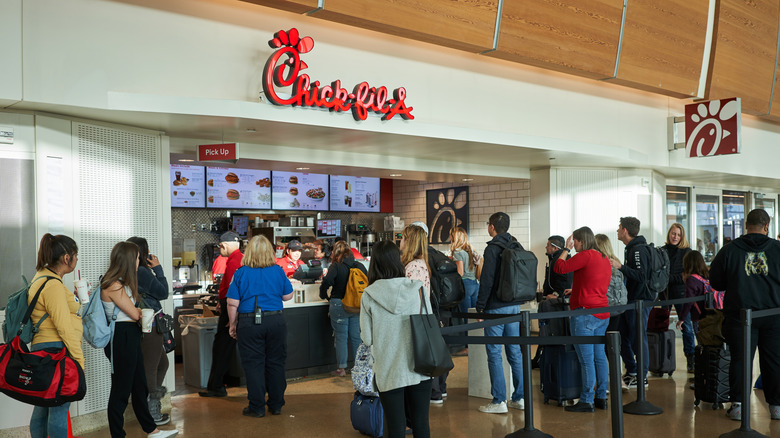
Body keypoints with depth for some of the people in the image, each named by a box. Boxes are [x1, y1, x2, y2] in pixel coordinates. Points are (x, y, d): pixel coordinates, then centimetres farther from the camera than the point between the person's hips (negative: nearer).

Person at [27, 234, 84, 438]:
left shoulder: (42, 278, 15)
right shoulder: (53, 285, -17)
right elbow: (64, 327, -19)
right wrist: (79, 358, -14)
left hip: (42, 351, 10)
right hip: (57, 351, -10)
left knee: (42, 407, 16)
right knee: (59, 409, -5)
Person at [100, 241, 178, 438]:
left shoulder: (122, 283, 14)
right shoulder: (113, 286, -18)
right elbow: (134, 314, -15)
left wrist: (139, 311, -7)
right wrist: (144, 312, 5)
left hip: (131, 337, 10)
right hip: (121, 338, -10)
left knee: (140, 386, 17)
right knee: (121, 390, 1)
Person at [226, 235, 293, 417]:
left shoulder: (241, 273, -6)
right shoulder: (278, 271, -1)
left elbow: (232, 303, -6)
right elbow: (288, 296, 8)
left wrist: (233, 325, 5)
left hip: (249, 323, -2)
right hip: (275, 321, 2)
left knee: (253, 365, 6)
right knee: (276, 363, 12)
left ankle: (257, 407, 11)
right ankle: (276, 405, 20)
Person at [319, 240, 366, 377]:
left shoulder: (336, 266, -9)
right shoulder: (360, 266, 4)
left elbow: (327, 282, -21)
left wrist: (324, 295, -3)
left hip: (339, 306, -4)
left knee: (341, 337, 5)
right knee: (356, 336, 13)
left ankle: (341, 369, 11)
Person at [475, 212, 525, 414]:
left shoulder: (493, 248, -12)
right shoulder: (517, 247, 11)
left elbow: (487, 280, -16)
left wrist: (480, 307, -9)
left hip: (496, 307, -7)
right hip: (515, 306, 7)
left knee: (494, 353, -1)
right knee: (515, 352, 12)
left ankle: (499, 401, 2)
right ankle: (519, 397, 17)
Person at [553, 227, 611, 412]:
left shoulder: (586, 256, -13)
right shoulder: (605, 259, 14)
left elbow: (559, 268, -14)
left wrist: (566, 248, -1)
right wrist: (576, 291, 32)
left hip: (585, 313, -9)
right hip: (603, 314, 9)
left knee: (586, 360, -4)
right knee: (600, 357, 12)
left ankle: (586, 401, 1)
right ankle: (601, 397, 19)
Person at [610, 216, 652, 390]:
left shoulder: (639, 250, -16)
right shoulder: (631, 248, 16)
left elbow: (641, 276, -26)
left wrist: (621, 266, -25)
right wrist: (619, 268, 17)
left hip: (640, 301, -10)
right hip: (630, 300, 10)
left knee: (638, 339, -2)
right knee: (623, 337, 14)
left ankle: (642, 377, 8)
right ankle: (631, 372, 25)